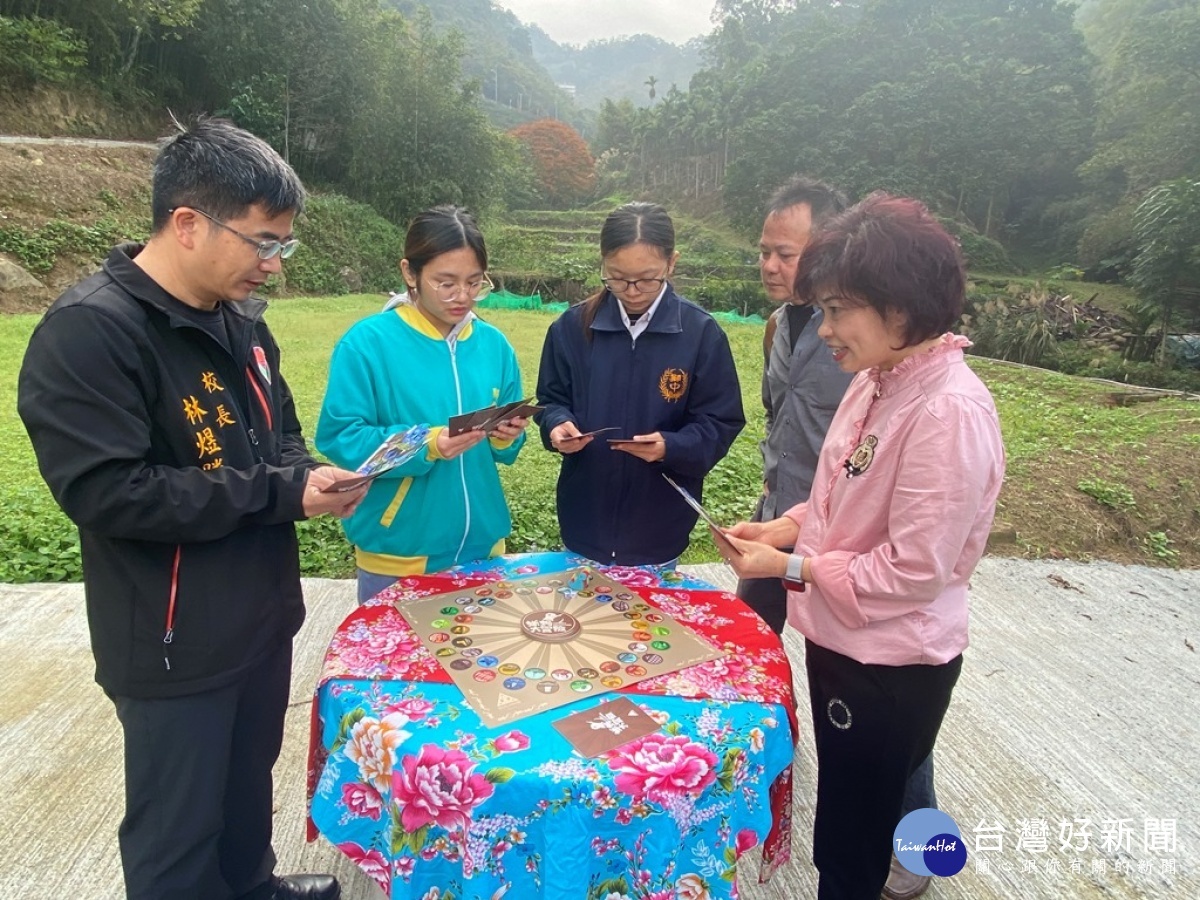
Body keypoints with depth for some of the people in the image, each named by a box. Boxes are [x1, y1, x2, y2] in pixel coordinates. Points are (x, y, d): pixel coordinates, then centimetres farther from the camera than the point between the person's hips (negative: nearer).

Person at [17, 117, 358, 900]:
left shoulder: (239, 319, 5)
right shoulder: (87, 332, -20)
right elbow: (105, 491, -26)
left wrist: (308, 475, -8)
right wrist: (277, 493, -25)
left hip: (262, 616, 8)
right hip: (175, 647, -8)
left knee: (249, 780, 28)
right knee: (177, 832, 13)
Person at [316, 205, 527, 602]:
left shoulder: (494, 344, 3)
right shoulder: (368, 342, -12)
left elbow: (503, 449, 9)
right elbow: (338, 437, -15)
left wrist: (507, 436, -15)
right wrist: (426, 445, -27)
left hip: (481, 545, 4)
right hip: (398, 555, -4)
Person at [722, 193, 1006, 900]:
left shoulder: (950, 411, -27)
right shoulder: (876, 382, -1)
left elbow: (913, 571, -25)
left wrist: (791, 567, -17)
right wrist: (785, 526, -2)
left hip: (892, 667, -8)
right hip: (842, 642, 8)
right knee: (853, 810, 29)